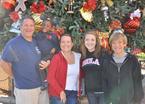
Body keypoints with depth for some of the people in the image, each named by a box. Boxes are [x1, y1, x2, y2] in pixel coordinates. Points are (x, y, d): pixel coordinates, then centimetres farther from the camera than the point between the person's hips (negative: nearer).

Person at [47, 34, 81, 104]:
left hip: (73, 93, 4)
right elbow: (50, 77, -12)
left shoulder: (78, 56, 5)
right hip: (58, 94, -4)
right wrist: (60, 91, -18)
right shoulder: (56, 58, -8)